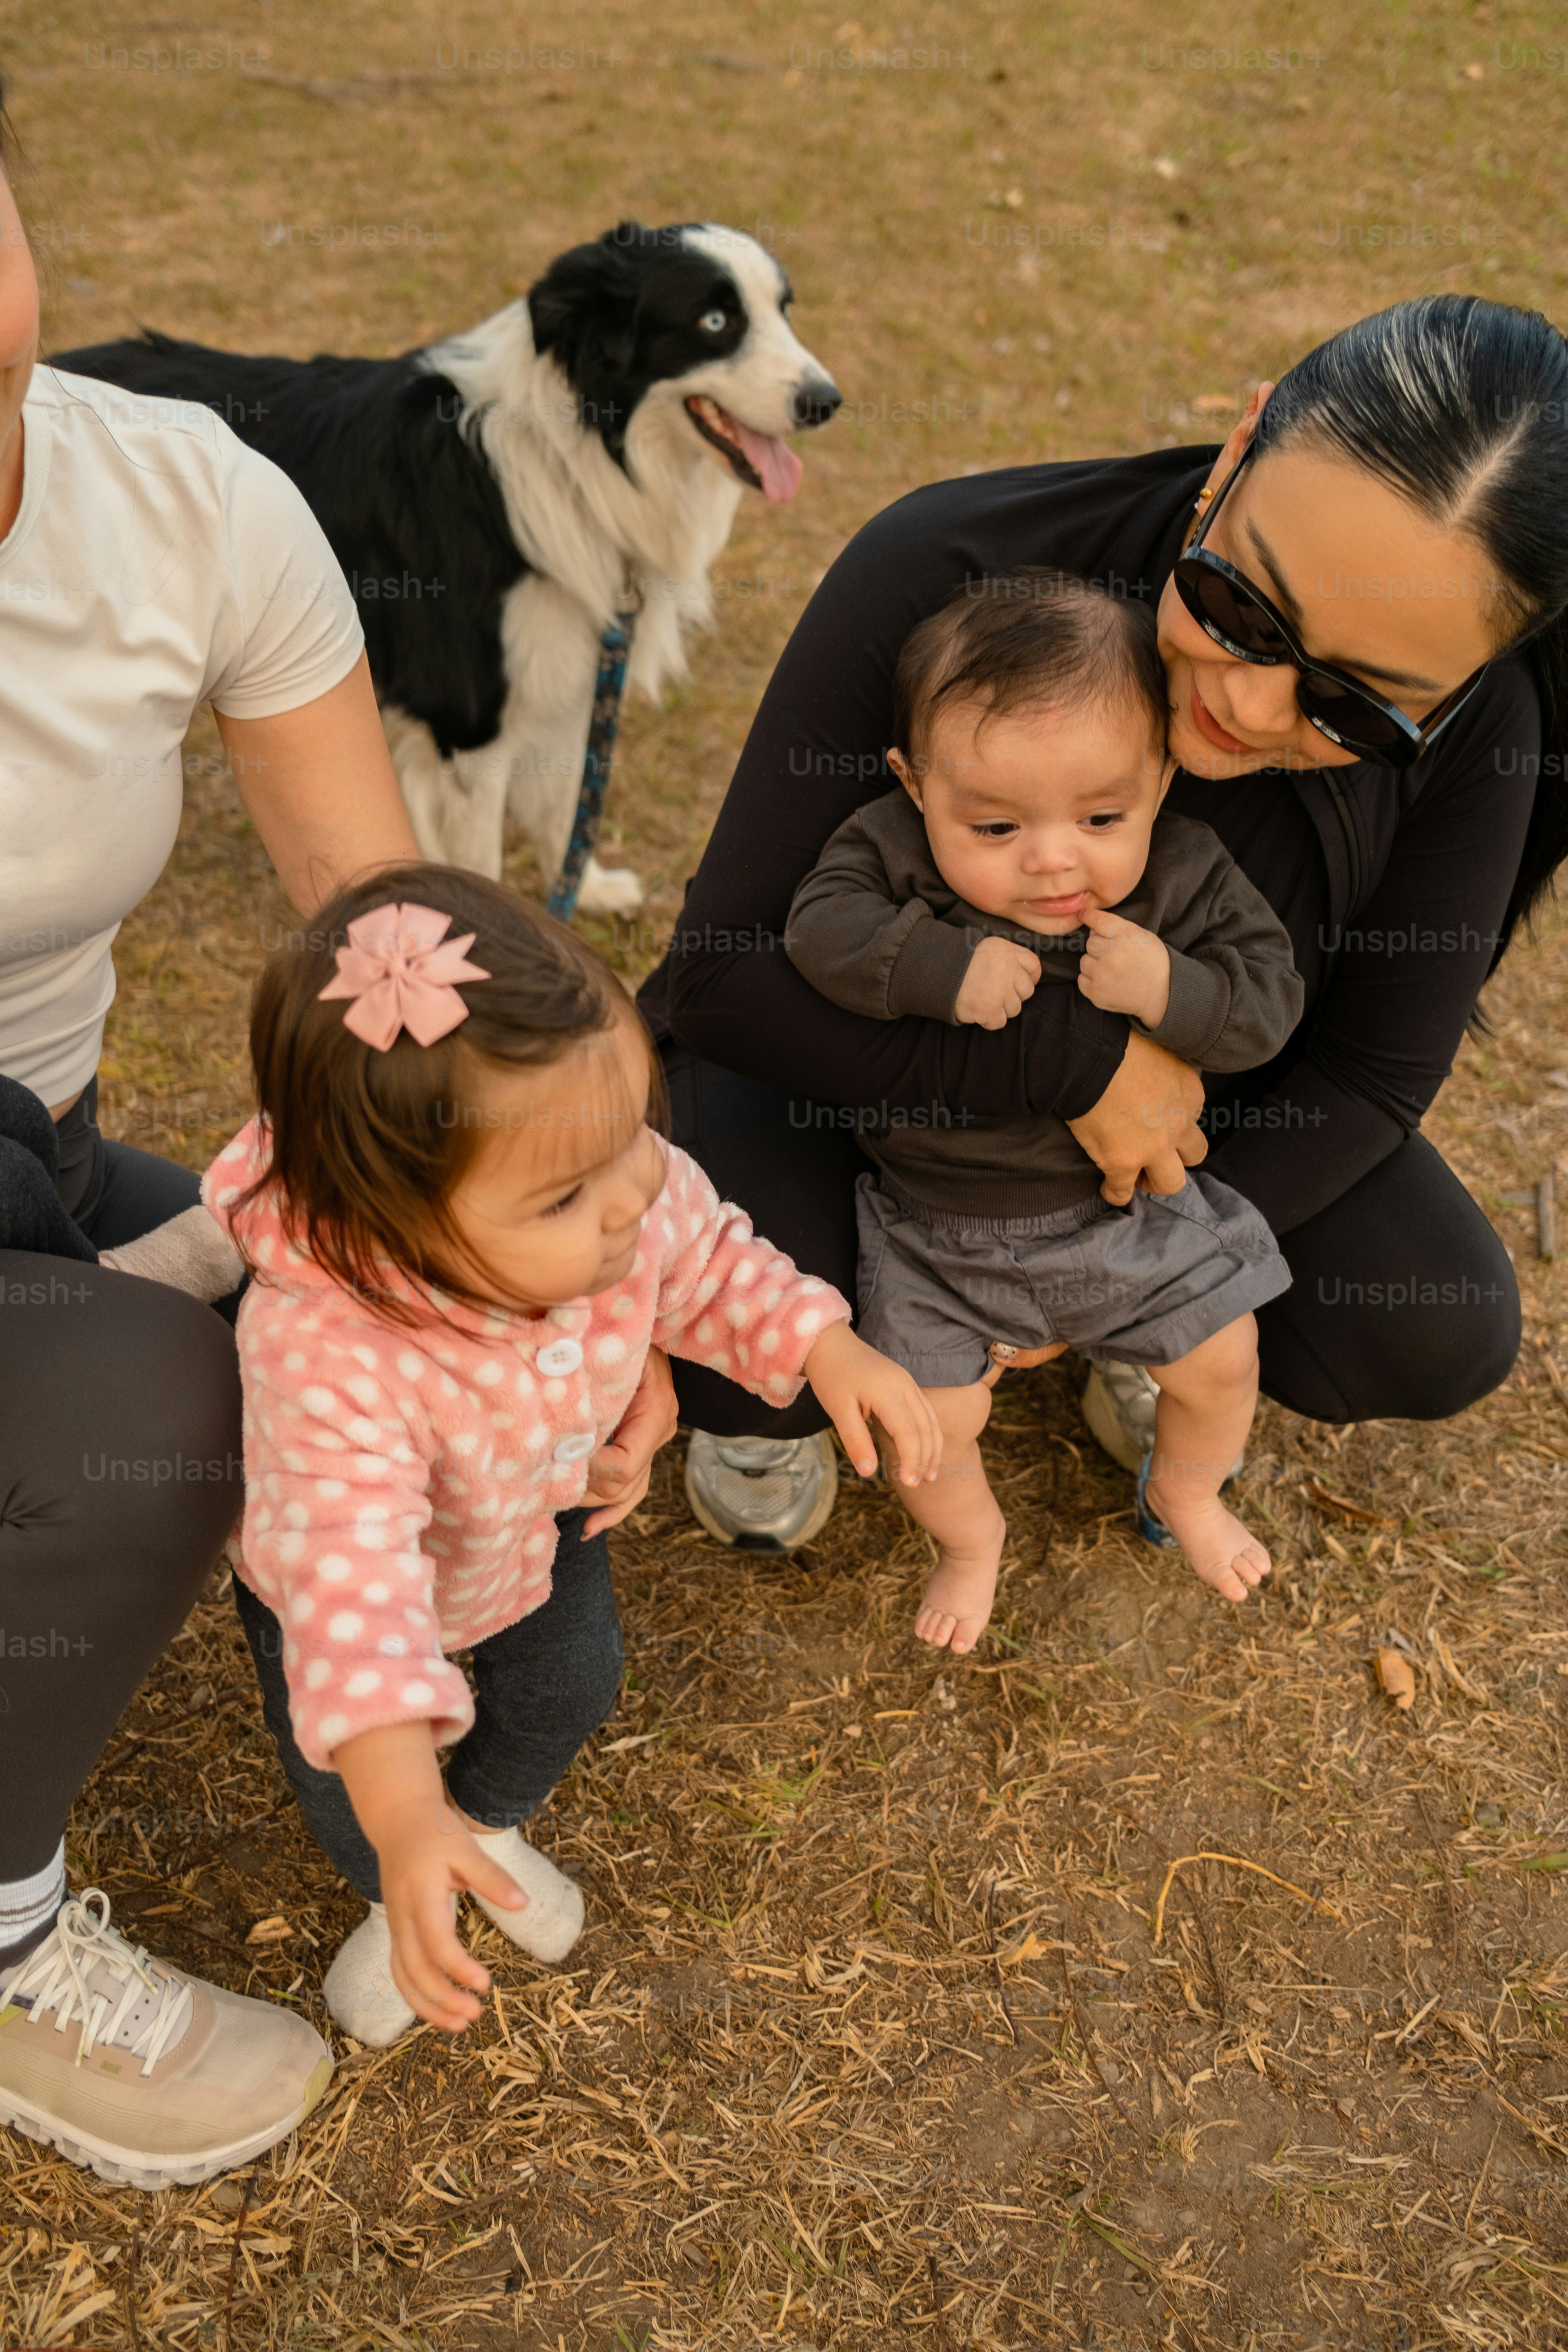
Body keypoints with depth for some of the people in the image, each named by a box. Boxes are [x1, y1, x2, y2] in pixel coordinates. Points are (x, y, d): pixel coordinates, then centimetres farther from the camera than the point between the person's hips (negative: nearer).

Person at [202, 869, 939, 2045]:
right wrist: (402, 1822, -63)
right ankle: (395, 1904, 49)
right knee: (344, 1789, 10)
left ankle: (497, 1820, 57)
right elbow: (353, 1577, -55)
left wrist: (829, 1349, -22)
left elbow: (710, 1265, -10)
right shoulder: (328, 1356, -51)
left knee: (571, 1686, 20)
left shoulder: (638, 1195, -34)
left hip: (539, 1519, 4)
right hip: (329, 1565, -4)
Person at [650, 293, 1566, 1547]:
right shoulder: (940, 579, -35)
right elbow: (719, 974, -33)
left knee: (1442, 1337, -15)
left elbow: (1372, 1071, -14)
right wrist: (1076, 1059, -39)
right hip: (870, 1046, -2)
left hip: (1164, 1061, 3)